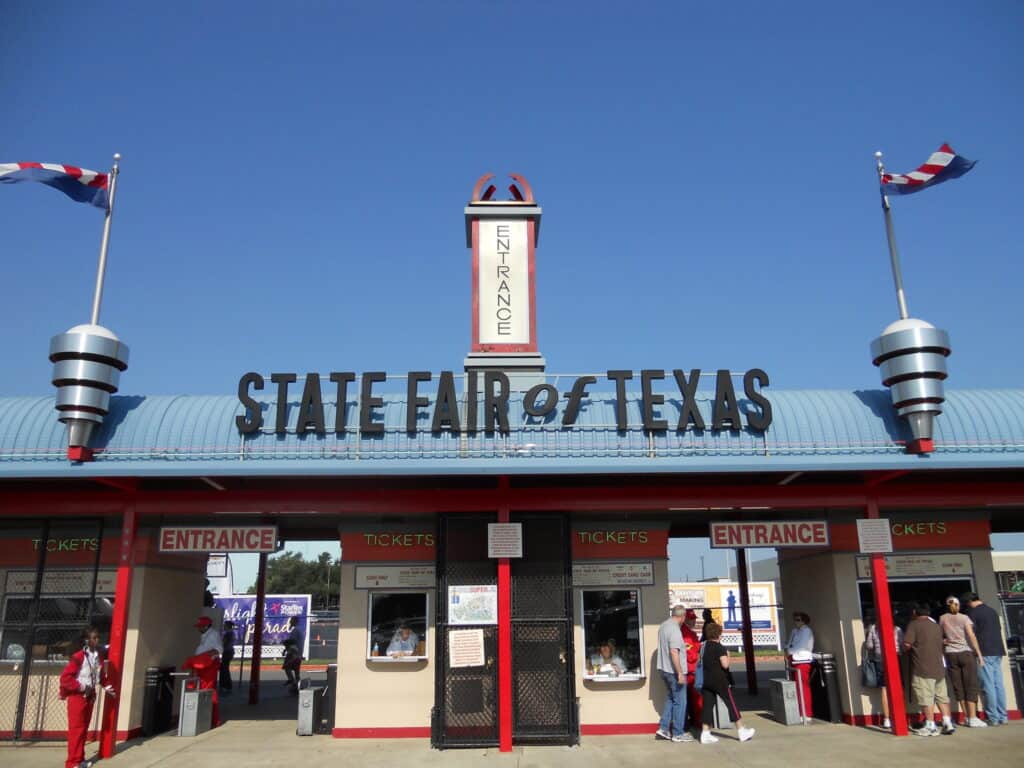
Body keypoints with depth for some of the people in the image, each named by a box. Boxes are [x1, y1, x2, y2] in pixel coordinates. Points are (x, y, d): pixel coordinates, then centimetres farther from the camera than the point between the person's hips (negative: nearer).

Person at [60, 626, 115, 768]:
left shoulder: (99, 656, 3)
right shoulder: (78, 657, -20)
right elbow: (65, 678, -21)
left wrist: (107, 687, 1)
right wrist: (82, 687, -20)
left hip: (90, 696, 7)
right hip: (77, 696, -7)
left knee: (84, 728, 13)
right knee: (76, 729, -5)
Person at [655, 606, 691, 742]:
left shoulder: (663, 626, 7)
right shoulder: (675, 629, -21)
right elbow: (674, 652, -27)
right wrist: (680, 673, -25)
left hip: (664, 669, 9)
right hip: (674, 671, -9)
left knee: (670, 699, 19)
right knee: (679, 702, 3)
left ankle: (663, 729, 18)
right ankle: (678, 733, 10)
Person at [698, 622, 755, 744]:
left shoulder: (703, 646, 8)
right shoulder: (720, 647, -12)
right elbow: (725, 664, -18)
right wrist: (727, 656, -1)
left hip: (706, 680, 6)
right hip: (719, 680, -6)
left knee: (708, 705, 6)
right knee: (731, 704, 6)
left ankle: (705, 733, 2)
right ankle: (741, 731, 13)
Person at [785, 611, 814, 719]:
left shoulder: (806, 631, -6)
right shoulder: (794, 631, 18)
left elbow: (801, 646, -16)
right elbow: (789, 645, 19)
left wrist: (790, 652, -9)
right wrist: (787, 650, -1)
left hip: (802, 661, -9)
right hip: (794, 662, 9)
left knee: (803, 688, -9)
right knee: (795, 688, 13)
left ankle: (806, 714, -5)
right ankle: (799, 712, 23)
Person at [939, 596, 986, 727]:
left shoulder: (942, 619, 7)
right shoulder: (964, 618, -2)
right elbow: (971, 636, -10)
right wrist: (979, 654, -9)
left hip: (951, 654, 3)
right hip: (966, 653, -2)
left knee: (958, 686, 7)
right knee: (971, 686, -1)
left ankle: (967, 717, 10)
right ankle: (973, 718, -6)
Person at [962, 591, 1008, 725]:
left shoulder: (973, 612, -6)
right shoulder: (992, 611, 15)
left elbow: (971, 634, -8)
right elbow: (999, 629, 21)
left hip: (984, 653, -7)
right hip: (997, 651, 7)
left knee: (988, 686, -5)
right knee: (999, 685, 8)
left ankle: (993, 718, -5)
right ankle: (1002, 717, 9)